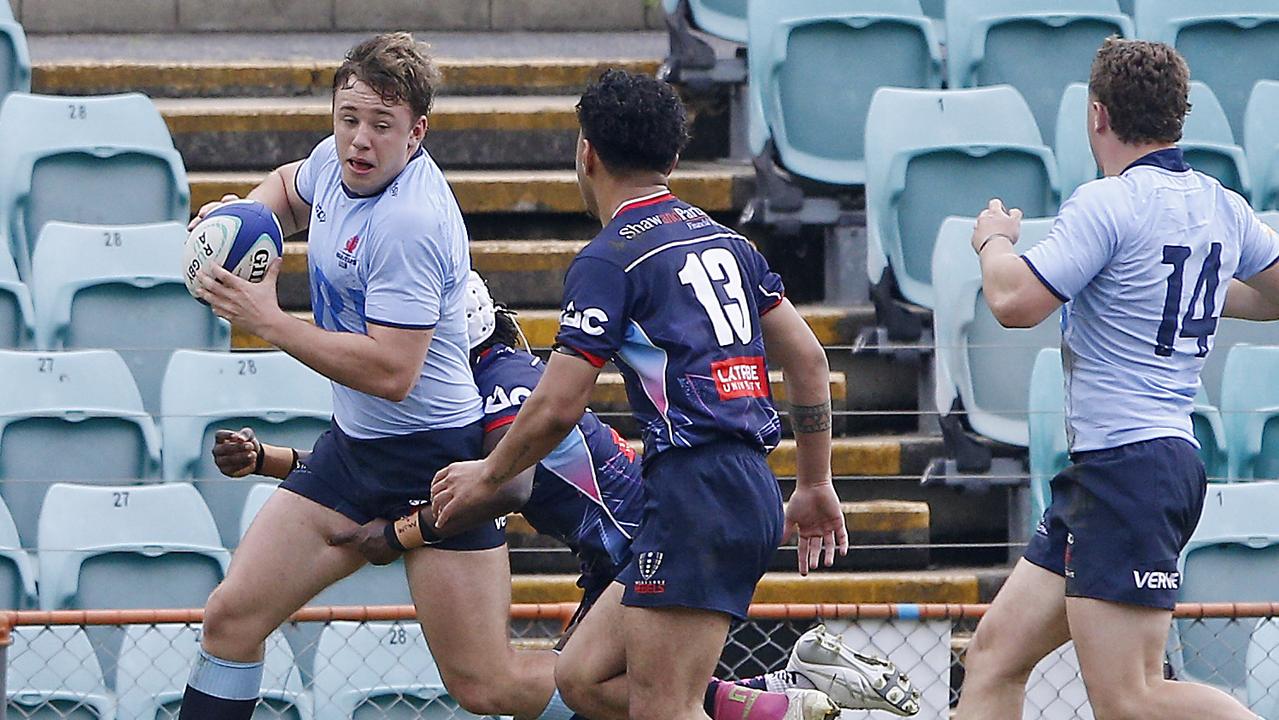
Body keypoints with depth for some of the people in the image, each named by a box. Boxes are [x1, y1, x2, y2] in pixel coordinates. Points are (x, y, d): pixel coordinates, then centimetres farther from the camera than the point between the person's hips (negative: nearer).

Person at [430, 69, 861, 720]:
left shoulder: (608, 261, -6)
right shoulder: (722, 239, 18)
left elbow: (557, 408, -7)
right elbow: (807, 357, 20)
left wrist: (487, 475, 11)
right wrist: (816, 485, 28)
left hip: (695, 492, -9)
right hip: (752, 494, 9)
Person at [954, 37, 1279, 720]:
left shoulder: (1108, 204, -14)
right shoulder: (1222, 208, 11)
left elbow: (1014, 302, -19)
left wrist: (993, 240, 3)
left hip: (1127, 463, -10)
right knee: (995, 655, 10)